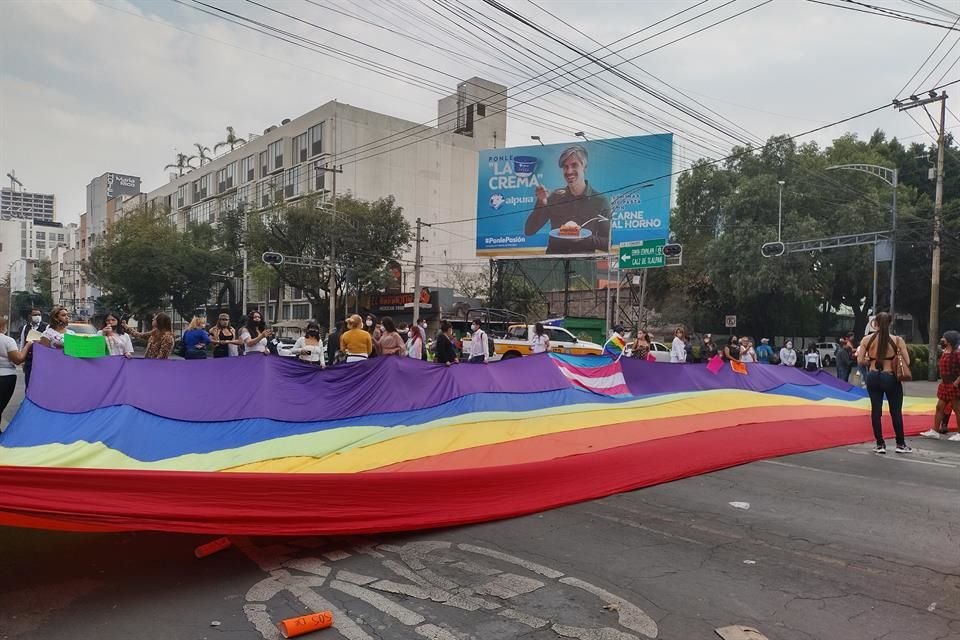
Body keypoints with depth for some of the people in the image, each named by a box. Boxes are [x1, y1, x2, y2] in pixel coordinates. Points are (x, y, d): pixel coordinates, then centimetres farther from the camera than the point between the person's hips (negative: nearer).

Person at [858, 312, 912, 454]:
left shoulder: (867, 340, -4)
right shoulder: (897, 340, -7)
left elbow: (860, 361, -4)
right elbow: (907, 361, -7)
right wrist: (894, 359, 11)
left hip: (873, 377, 2)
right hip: (891, 378, -1)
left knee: (876, 411, 9)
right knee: (896, 412, 10)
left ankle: (880, 444, 13)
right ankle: (900, 444, 20)